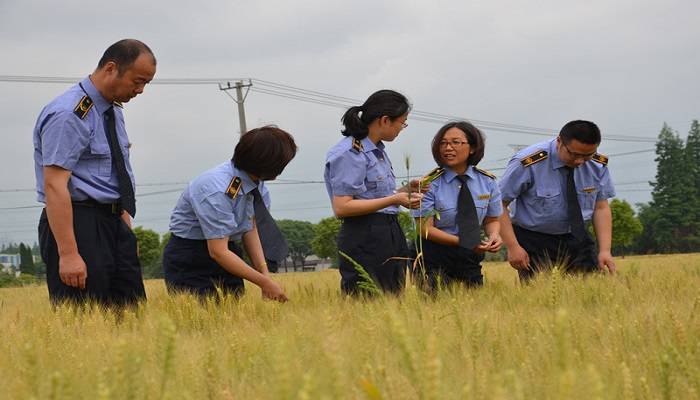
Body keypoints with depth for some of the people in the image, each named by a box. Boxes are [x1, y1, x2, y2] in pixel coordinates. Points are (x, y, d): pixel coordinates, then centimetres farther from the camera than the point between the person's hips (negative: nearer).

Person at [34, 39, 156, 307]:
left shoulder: (114, 111, 13)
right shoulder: (69, 114, -16)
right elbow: (54, 186, -21)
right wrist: (68, 253, -27)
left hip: (115, 225, 9)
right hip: (76, 224, -9)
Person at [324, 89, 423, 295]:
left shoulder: (378, 150, 16)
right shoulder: (349, 153, -13)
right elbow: (342, 208, -19)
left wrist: (405, 191, 9)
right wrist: (394, 199, -19)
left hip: (390, 237, 9)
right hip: (365, 241, -9)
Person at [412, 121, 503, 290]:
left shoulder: (488, 182, 1)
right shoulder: (430, 184, -10)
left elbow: (492, 220, 10)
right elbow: (426, 229, -13)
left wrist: (494, 235, -14)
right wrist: (463, 242, -23)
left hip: (471, 259, 3)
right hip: (435, 259, -3)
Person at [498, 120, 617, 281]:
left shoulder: (598, 165, -8)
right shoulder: (528, 164, -21)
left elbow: (601, 208, 1)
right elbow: (498, 204, -16)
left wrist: (605, 250, -10)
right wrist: (513, 247, -22)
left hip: (577, 239, 4)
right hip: (533, 241, -4)